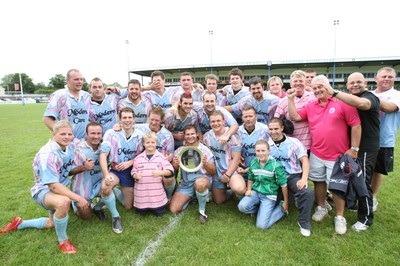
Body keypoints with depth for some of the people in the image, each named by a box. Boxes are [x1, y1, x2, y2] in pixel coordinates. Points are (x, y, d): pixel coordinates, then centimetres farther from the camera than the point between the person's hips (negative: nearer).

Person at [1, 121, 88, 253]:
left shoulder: (71, 146, -9)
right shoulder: (47, 154, -30)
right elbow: (53, 186, -34)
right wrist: (78, 198, -37)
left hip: (62, 187, 8)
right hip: (44, 190, -8)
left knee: (52, 223, 26)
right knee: (64, 202, -42)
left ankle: (19, 223, 47)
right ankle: (63, 241, -17)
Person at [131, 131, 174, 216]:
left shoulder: (161, 157, -4)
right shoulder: (138, 158, 2)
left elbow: (170, 170, -9)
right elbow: (133, 172, 6)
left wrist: (160, 172, -26)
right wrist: (135, 176, -15)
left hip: (156, 191, -1)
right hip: (142, 191, 2)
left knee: (160, 213, 6)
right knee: (141, 212, 13)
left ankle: (155, 207, 35)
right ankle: (144, 207, 44)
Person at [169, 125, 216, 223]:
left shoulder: (205, 150, -2)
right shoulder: (179, 151, 7)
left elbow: (213, 172, -3)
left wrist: (205, 163, -23)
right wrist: (175, 164, -18)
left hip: (202, 178, -3)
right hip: (185, 183, 3)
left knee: (199, 183, -40)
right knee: (173, 209, -10)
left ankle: (202, 211, -13)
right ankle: (190, 197, 20)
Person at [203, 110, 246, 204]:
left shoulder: (232, 136, -15)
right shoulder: (206, 136, -2)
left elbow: (236, 159, -14)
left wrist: (227, 175, -17)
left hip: (231, 170, -4)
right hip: (216, 172, 5)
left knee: (239, 189, -33)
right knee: (218, 201, 15)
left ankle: (241, 198, 3)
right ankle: (231, 192, 45)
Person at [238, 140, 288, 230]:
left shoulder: (275, 165, -14)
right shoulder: (253, 162, 1)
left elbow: (283, 184, -7)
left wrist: (286, 202, -2)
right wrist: (249, 189, -1)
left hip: (269, 195, -4)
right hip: (255, 192, 4)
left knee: (261, 225, -14)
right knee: (242, 206, -27)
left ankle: (281, 209, 11)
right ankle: (262, 209, 5)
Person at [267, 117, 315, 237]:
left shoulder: (294, 142, 3)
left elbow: (305, 161, -3)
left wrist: (304, 179, -18)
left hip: (293, 176, -2)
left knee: (308, 192, -30)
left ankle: (304, 222, -4)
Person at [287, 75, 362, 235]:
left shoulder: (342, 103, -9)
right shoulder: (311, 106, 6)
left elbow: (356, 125, -9)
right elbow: (294, 117, 0)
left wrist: (354, 149, -11)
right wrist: (291, 99, -7)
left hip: (338, 155, -4)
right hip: (316, 154, 4)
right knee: (319, 182, 15)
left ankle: (339, 217, 23)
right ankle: (321, 208, 35)